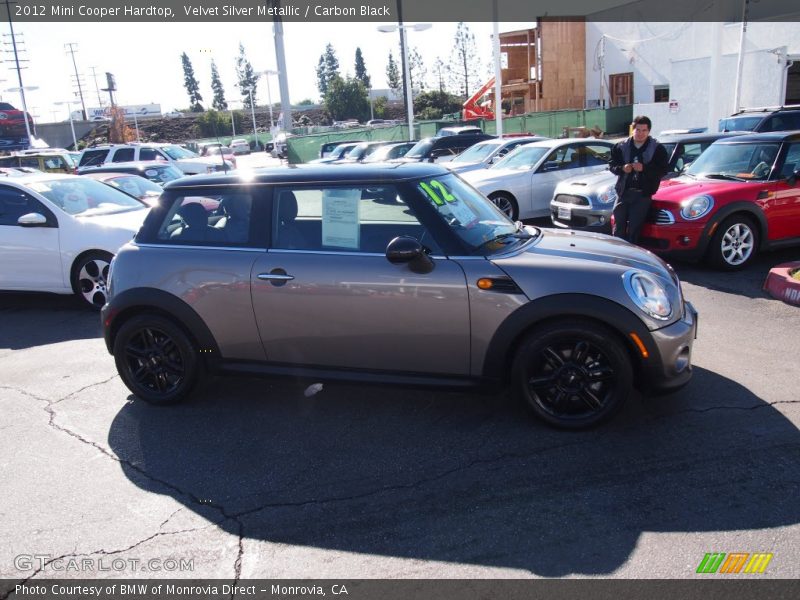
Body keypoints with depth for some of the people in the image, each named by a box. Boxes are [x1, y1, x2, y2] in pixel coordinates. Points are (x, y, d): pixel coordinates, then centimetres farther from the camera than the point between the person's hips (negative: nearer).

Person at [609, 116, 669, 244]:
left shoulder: (657, 148, 2)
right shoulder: (621, 147, 8)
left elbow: (663, 170, -4)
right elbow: (611, 164, 10)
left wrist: (644, 168, -18)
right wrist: (622, 168, -11)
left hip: (643, 194, -2)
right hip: (623, 191, 3)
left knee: (634, 228, -6)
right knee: (619, 226, 3)